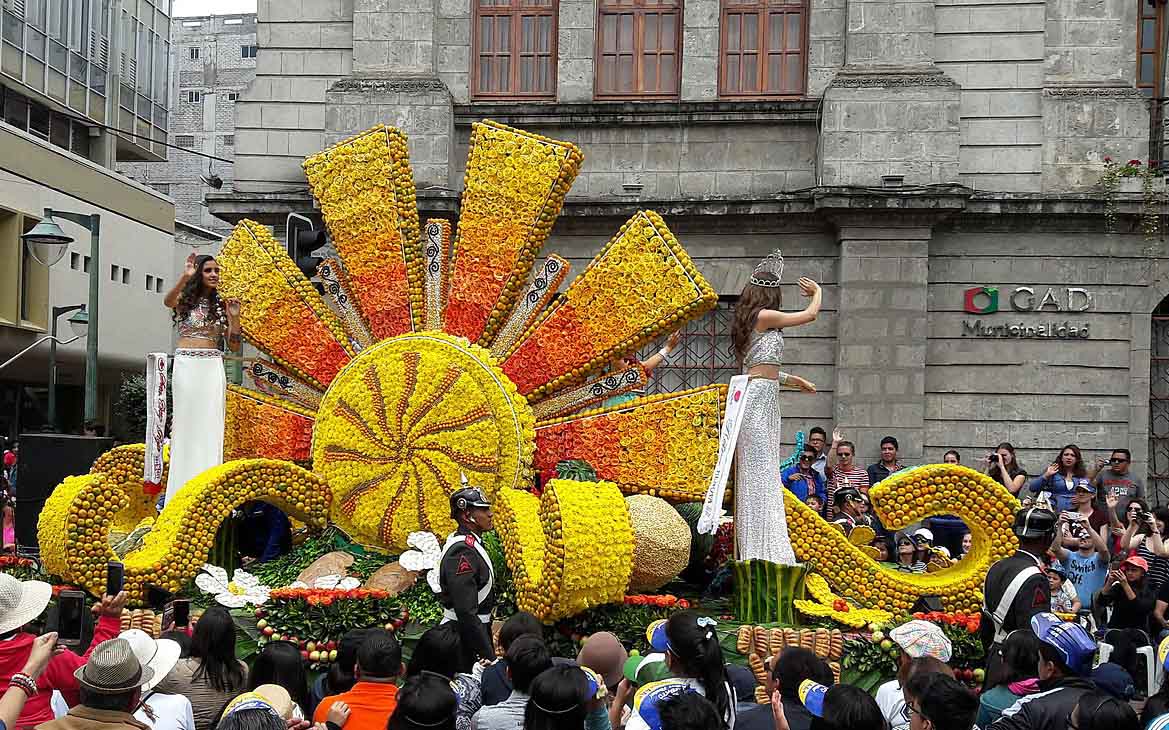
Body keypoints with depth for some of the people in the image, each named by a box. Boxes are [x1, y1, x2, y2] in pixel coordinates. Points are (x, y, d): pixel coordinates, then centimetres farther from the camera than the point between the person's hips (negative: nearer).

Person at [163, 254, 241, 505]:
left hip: (212, 367, 2)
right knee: (185, 421, -2)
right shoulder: (185, 299, 4)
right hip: (186, 364, -2)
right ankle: (183, 484, 1)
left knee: (210, 425, -1)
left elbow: (233, 346, 9)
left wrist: (234, 317, -5)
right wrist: (184, 277, -36)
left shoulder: (221, 305, 12)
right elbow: (168, 301, -22)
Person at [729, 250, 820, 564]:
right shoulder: (764, 316, -8)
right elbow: (810, 315, -2)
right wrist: (817, 292, 18)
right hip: (759, 397, -9)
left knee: (757, 473, 9)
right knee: (760, 471, -9)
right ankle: (764, 551, -8)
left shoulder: (747, 320, 18)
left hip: (760, 398, 9)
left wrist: (793, 380, 35)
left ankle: (757, 549, 12)